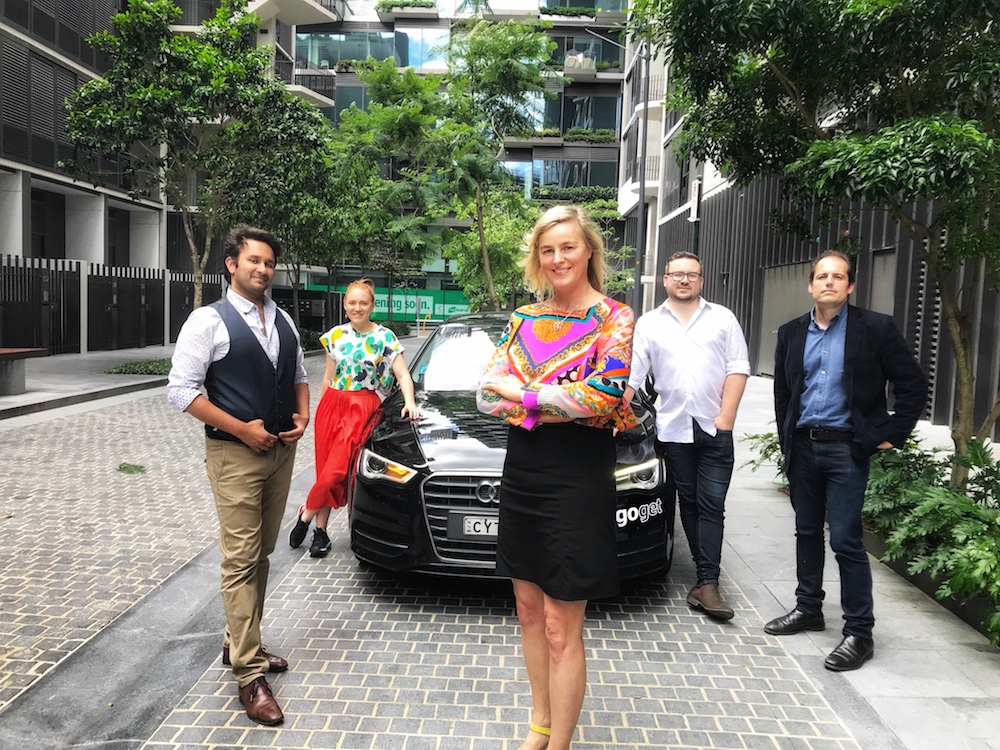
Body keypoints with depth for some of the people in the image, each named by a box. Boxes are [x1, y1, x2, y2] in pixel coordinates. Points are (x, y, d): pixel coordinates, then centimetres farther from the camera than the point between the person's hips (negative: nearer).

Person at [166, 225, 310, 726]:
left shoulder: (283, 321, 11)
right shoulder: (209, 321, -8)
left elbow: (299, 375, 19)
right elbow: (180, 389, -13)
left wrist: (303, 416, -1)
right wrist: (242, 429, -17)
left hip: (281, 451, 6)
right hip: (235, 455, -6)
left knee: (261, 554, 16)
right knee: (241, 561, -3)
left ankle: (240, 644, 33)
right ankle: (250, 676, 5)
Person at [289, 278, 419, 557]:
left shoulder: (385, 337, -1)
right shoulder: (335, 335, 9)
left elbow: (403, 376, -5)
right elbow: (329, 376, 16)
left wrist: (409, 403, -21)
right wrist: (324, 408, 14)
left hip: (362, 408, -3)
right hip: (332, 404, 3)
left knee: (335, 471, -12)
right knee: (325, 469, 2)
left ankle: (306, 515, 10)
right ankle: (320, 531, 14)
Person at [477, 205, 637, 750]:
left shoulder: (614, 319, -5)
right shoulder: (524, 318, 9)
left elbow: (602, 397, -19)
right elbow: (486, 395, -2)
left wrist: (518, 392, -12)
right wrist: (562, 401, -15)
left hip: (577, 480, -6)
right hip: (521, 474, 6)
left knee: (561, 628, 3)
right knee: (529, 610, 18)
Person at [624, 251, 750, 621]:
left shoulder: (722, 318, 7)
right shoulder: (648, 324, 9)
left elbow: (738, 368, 2)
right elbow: (631, 375, 4)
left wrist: (725, 416, -8)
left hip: (715, 428, -1)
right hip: (673, 428, 1)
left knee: (712, 504, -4)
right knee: (688, 503, 10)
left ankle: (706, 584, -3)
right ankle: (706, 576, 21)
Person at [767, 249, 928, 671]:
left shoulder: (875, 329, -5)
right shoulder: (792, 333, 8)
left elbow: (914, 385, -3)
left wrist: (891, 435, -5)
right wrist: (787, 439, 11)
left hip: (847, 448, -5)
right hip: (802, 446, 5)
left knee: (845, 540, -5)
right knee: (807, 532, 15)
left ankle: (859, 632, 7)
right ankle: (808, 608, 31)